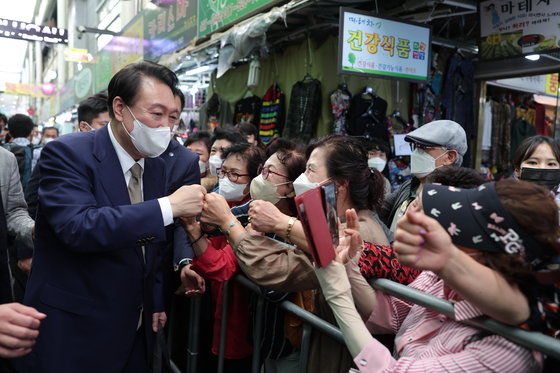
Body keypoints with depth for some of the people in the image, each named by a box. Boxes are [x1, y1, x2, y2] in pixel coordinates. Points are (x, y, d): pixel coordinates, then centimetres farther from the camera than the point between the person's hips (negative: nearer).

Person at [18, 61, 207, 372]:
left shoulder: (156, 166, 4)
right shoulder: (68, 153, -16)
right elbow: (78, 226, -32)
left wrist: (155, 303, 11)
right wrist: (168, 206, -32)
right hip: (74, 333, -6)